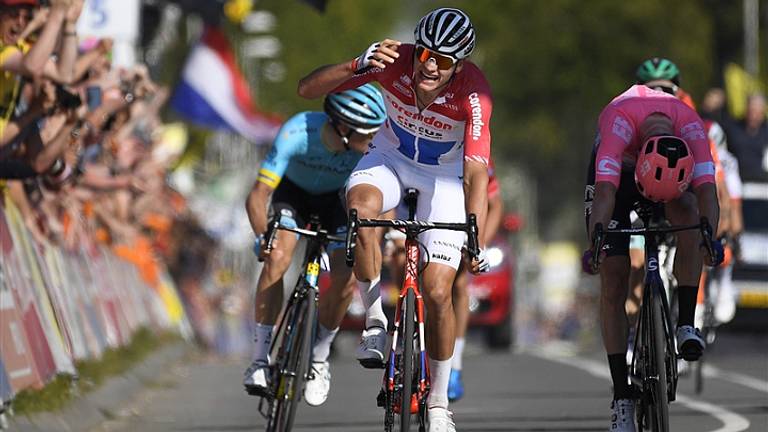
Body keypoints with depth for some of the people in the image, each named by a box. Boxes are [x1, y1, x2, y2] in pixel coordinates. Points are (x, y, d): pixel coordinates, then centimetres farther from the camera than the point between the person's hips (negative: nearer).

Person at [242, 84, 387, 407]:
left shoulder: (372, 145, -33)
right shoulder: (297, 133, -39)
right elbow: (258, 196, -37)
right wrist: (263, 236, -51)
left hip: (337, 199, 2)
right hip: (294, 191, -2)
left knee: (346, 278, -18)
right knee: (278, 257, -28)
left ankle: (319, 358, 6)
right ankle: (260, 358, -18)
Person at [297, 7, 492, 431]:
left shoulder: (472, 91, -33)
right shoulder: (394, 62, -29)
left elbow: (476, 173, -37)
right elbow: (308, 89, -28)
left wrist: (477, 239, -48)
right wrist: (359, 65, -45)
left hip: (445, 176, -1)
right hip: (392, 157, 1)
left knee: (437, 291, -11)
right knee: (361, 205, -36)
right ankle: (375, 320, -17)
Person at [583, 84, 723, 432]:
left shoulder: (691, 126, -35)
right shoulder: (620, 121, -41)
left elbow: (706, 188, -41)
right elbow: (606, 192, -49)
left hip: (677, 173, 1)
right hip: (619, 167, -1)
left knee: (687, 209, -34)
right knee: (613, 281, -9)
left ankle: (686, 324, -27)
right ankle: (622, 397, -4)